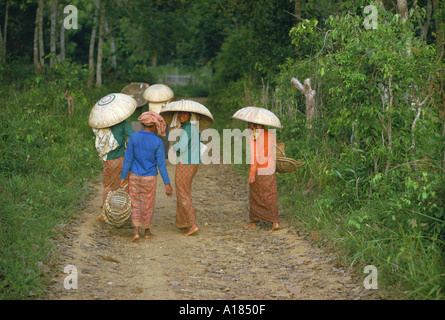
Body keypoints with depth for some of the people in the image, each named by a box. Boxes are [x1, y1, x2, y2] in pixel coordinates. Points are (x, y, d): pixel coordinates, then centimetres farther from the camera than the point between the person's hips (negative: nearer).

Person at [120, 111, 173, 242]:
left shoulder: (133, 138, -13)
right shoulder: (158, 142, -16)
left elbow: (128, 159, -11)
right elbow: (161, 164, -15)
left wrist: (123, 177, -5)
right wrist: (167, 184, -10)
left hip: (134, 177, 1)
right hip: (150, 179, -1)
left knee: (135, 204, 9)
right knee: (148, 204, 15)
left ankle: (136, 232, -4)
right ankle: (147, 232, 27)